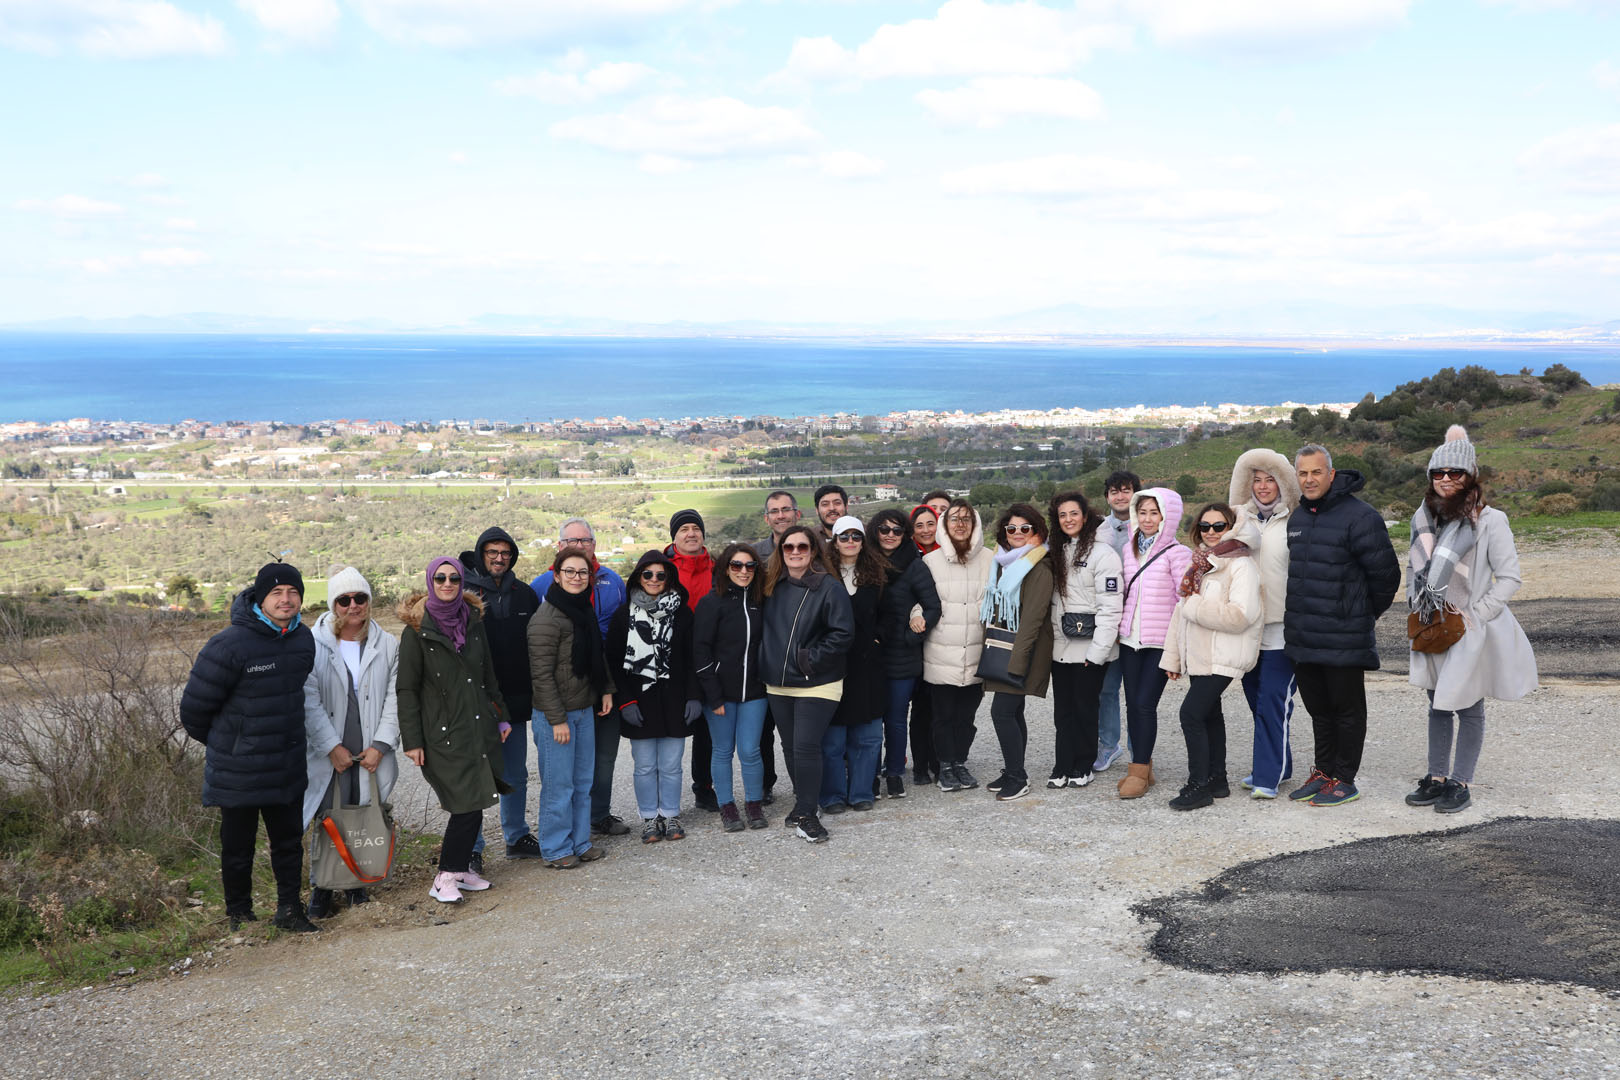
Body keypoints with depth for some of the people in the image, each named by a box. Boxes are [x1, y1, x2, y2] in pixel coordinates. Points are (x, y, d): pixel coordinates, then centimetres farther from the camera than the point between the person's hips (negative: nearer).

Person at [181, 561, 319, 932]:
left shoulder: (304, 639, 1)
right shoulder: (229, 644, -20)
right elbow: (194, 708, -9)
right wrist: (221, 743, 6)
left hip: (288, 769, 5)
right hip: (238, 772, -5)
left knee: (289, 841, 14)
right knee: (238, 847, 10)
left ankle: (290, 908, 27)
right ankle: (239, 915, 26)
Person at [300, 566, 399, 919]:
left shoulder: (387, 644, 5)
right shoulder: (314, 643, -3)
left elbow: (394, 698, 3)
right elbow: (309, 700, -6)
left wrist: (380, 746, -6)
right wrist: (332, 747, -11)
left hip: (372, 754, 2)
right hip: (328, 754, -2)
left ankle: (357, 884, 23)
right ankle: (322, 890, 14)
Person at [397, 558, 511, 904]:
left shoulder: (473, 620, 10)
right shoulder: (417, 628, -5)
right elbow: (406, 689, -5)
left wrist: (501, 717, 16)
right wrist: (411, 740, -9)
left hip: (479, 727, 5)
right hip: (443, 730, -5)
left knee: (475, 803, 6)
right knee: (468, 802, -11)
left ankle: (461, 867, 19)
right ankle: (446, 876, 0)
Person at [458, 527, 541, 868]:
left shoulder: (524, 594, 9)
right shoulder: (463, 593, -6)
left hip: (516, 700, 5)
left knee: (516, 775, 15)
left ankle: (517, 837, 28)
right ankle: (471, 848, 10)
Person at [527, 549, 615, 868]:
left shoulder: (584, 610, 9)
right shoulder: (546, 619, -17)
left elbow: (598, 654, 23)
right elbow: (542, 674, -18)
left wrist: (606, 689, 13)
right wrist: (557, 719, -19)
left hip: (585, 709, 8)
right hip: (555, 713, -8)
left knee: (583, 782, 14)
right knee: (559, 785, 0)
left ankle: (580, 843, 25)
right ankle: (556, 850, 13)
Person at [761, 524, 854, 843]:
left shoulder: (829, 587, -10)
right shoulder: (772, 587, 8)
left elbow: (843, 633, -14)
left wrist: (810, 659, -14)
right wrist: (768, 662, 6)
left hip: (816, 685, -6)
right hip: (778, 684, 6)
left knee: (806, 747, -10)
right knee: (790, 747, 14)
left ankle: (806, 815, 0)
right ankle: (804, 802, 29)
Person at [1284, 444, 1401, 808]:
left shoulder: (1359, 517, -14)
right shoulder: (1297, 518, 11)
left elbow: (1385, 572, -10)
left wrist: (1369, 613, 2)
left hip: (1344, 638, -7)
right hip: (1303, 637, 8)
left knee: (1347, 709, 4)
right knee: (1318, 707, 17)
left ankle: (1344, 780, 13)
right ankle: (1323, 771, 29)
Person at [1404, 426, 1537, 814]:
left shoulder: (1490, 520, -13)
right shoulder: (1424, 517, 5)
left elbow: (1509, 579, -12)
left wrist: (1473, 616, -14)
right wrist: (1416, 604, 7)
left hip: (1473, 632, -5)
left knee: (1468, 708, 5)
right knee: (1438, 706, 14)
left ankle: (1460, 783, 14)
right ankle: (1436, 778, 24)